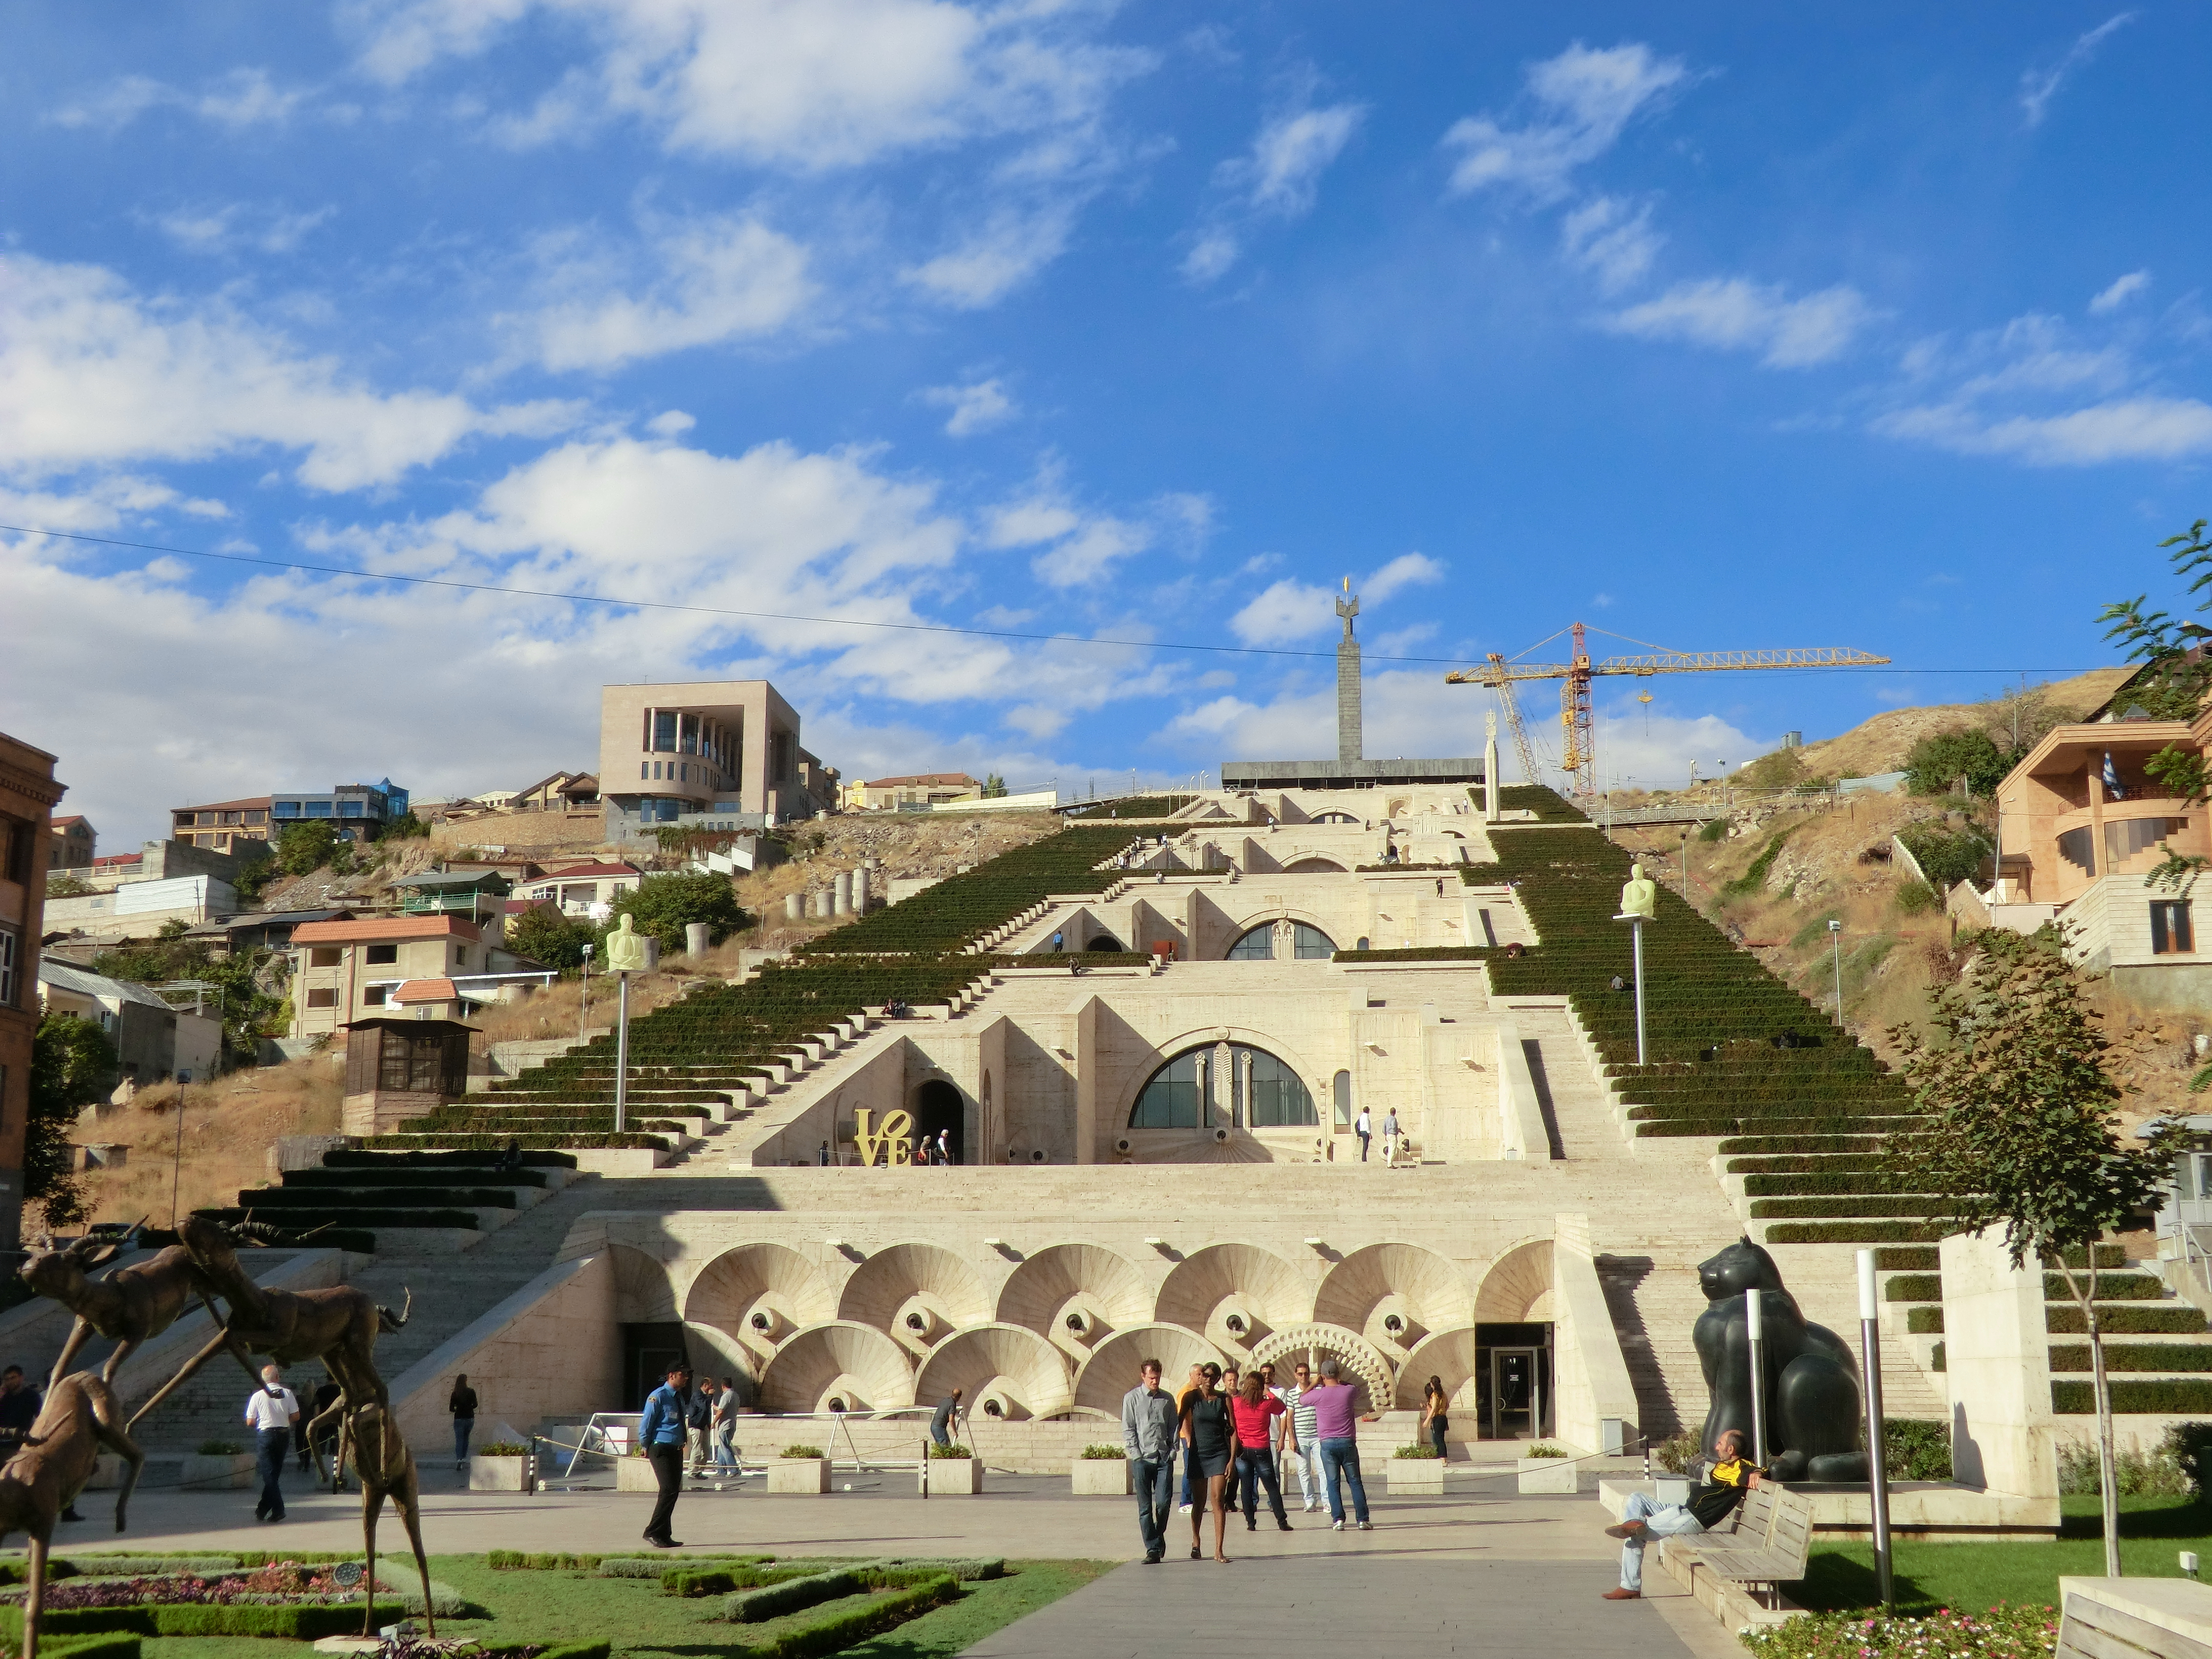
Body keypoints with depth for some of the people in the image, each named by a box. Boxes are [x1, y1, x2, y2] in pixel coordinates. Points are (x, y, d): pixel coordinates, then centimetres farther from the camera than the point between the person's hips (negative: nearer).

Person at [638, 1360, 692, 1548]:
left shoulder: (681, 1398, 15)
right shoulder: (659, 1396, -11)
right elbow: (645, 1423, -9)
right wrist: (646, 1446, -1)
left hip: (676, 1450, 8)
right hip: (661, 1449, -8)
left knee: (674, 1491, 8)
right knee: (668, 1490, -16)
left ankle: (664, 1536, 14)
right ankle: (653, 1532, -8)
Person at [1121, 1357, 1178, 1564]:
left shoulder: (1168, 1399, 11)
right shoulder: (1132, 1398, 4)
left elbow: (1174, 1428, 14)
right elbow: (1128, 1430, 3)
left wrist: (1172, 1452, 4)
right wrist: (1136, 1454, -5)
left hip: (1164, 1459, 1)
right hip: (1142, 1459, -1)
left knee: (1163, 1503, -5)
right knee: (1145, 1507, -1)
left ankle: (1159, 1535, 22)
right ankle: (1153, 1549, 3)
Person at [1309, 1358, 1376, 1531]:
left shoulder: (1318, 1395, -5)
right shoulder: (1349, 1391, -1)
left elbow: (1302, 1399, 16)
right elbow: (1357, 1390, 24)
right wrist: (1340, 1381, 32)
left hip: (1327, 1444, -1)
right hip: (1348, 1442, 1)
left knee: (1333, 1483, 3)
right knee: (1355, 1481, 7)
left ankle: (1338, 1520, -5)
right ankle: (1363, 1520, 4)